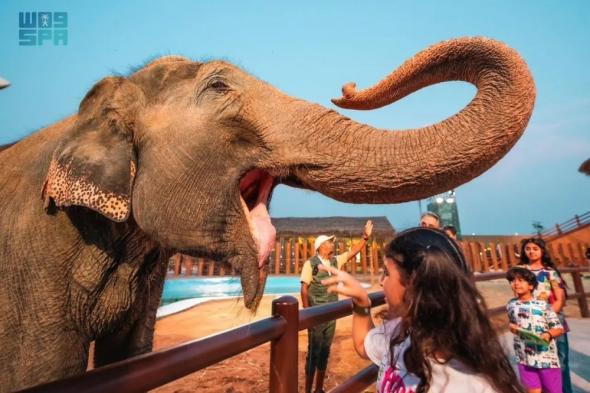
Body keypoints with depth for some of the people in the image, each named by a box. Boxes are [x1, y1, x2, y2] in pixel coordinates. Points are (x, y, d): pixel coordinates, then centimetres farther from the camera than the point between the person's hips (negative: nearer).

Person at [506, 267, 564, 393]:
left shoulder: (542, 305, -8)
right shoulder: (511, 305, 1)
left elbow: (559, 328, -4)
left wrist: (548, 334, -23)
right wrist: (512, 327, -6)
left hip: (547, 357, -2)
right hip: (525, 358, 2)